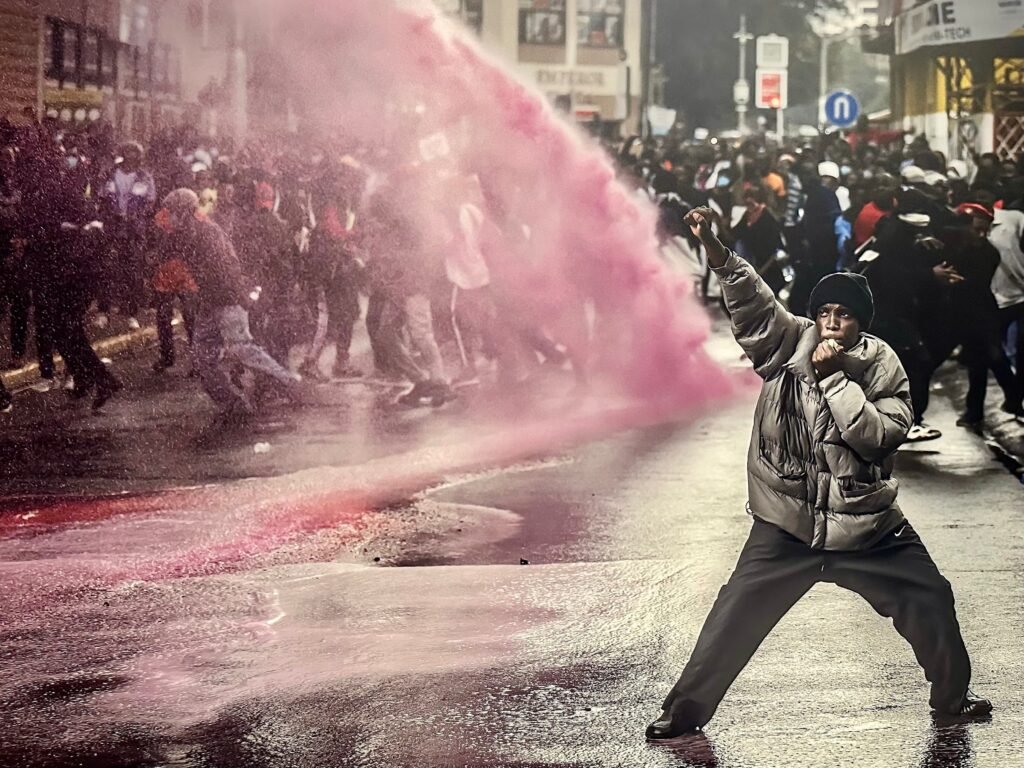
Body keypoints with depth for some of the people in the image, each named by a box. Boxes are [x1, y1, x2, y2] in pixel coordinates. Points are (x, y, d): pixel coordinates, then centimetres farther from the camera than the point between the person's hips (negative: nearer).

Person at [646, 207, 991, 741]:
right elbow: (751, 299, -15)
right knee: (734, 618, -4)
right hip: (787, 525, -1)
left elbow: (878, 434, -17)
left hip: (869, 526, 1)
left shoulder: (883, 369, -3)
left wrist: (833, 375, -19)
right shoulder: (789, 344, -2)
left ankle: (952, 696, 31)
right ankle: (685, 710, 8)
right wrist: (715, 250, -29)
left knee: (931, 601, 8)